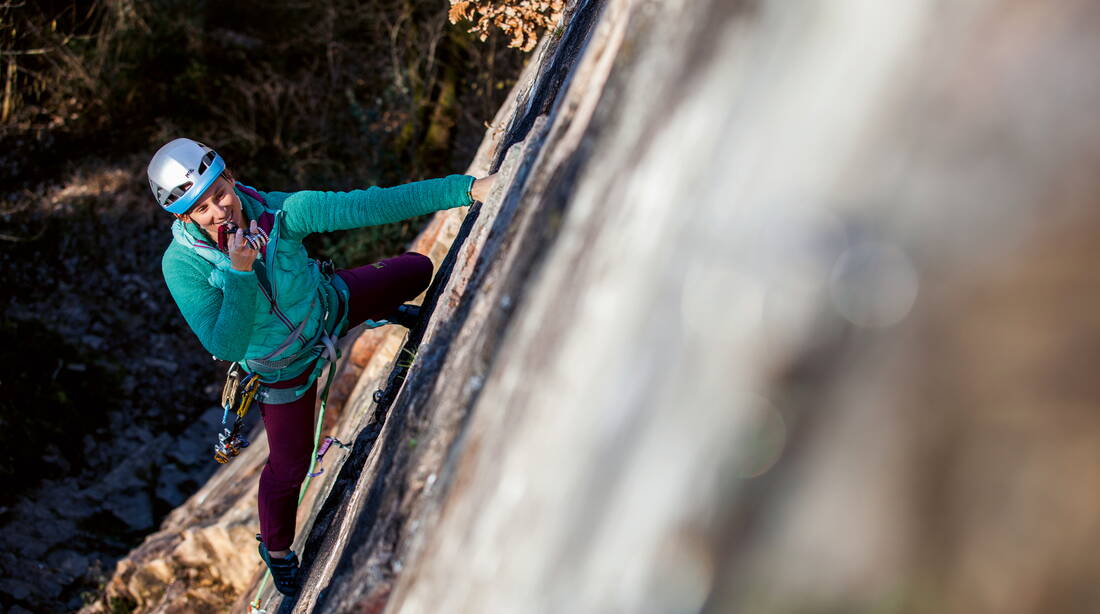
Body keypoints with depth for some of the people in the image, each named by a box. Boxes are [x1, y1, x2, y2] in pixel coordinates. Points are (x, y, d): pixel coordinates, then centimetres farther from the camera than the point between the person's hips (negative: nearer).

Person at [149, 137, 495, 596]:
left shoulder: (278, 211, -33)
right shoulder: (183, 266, -35)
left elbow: (369, 205, -36)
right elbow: (227, 346, -36)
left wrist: (466, 188, -41)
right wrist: (239, 274, -49)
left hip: (327, 303, 3)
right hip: (285, 365, -3)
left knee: (417, 270, 14)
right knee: (289, 464, 7)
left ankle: (386, 314, 51)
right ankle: (276, 549, 40)